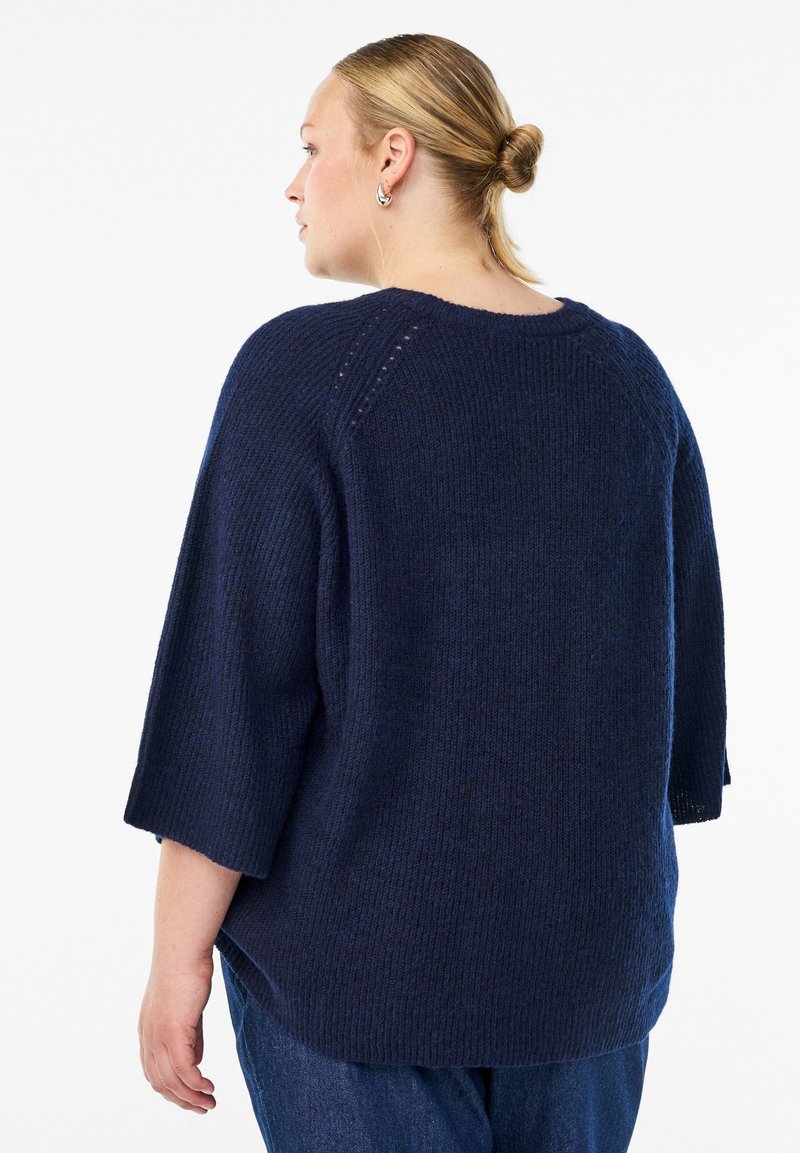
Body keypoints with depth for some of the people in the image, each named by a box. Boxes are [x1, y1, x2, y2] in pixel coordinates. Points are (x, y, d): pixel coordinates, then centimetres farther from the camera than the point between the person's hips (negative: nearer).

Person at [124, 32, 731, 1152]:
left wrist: (179, 953, -7)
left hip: (359, 947, -4)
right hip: (594, 940, 5)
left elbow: (233, 684, -16)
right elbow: (684, 663, 6)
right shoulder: (629, 374, 0)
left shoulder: (304, 369, -15)